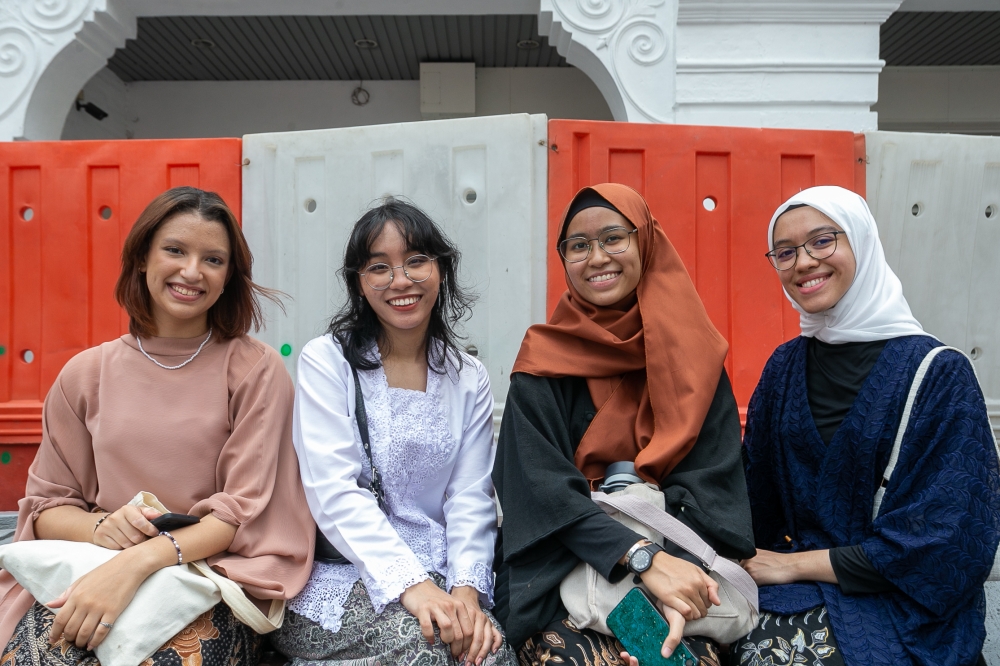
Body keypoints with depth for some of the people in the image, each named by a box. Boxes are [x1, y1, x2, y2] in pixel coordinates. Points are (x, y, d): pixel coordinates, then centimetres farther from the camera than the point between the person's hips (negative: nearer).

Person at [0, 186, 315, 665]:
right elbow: (47, 505, 11)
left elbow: (244, 509, -8)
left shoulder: (257, 371, -3)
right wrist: (100, 529, -12)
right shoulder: (85, 374, 7)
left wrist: (138, 561, -23)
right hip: (87, 573, 2)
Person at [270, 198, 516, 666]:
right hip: (341, 577, -2)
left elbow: (470, 497, 2)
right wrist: (410, 583, -23)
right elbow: (333, 491, -12)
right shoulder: (326, 361, -2)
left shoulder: (469, 379, 8)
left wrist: (466, 588, -15)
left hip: (439, 579, 3)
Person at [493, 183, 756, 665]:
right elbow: (542, 486, -12)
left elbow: (713, 484, -4)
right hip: (559, 568, -1)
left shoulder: (690, 358, 3)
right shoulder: (545, 361, -1)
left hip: (678, 567, 1)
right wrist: (645, 558, -25)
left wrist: (673, 570, -22)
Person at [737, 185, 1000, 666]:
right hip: (793, 589, 4)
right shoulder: (784, 367, 6)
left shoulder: (938, 373, -8)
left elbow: (947, 538, -11)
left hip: (903, 606, -3)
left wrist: (798, 563, -10)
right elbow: (759, 497, 10)